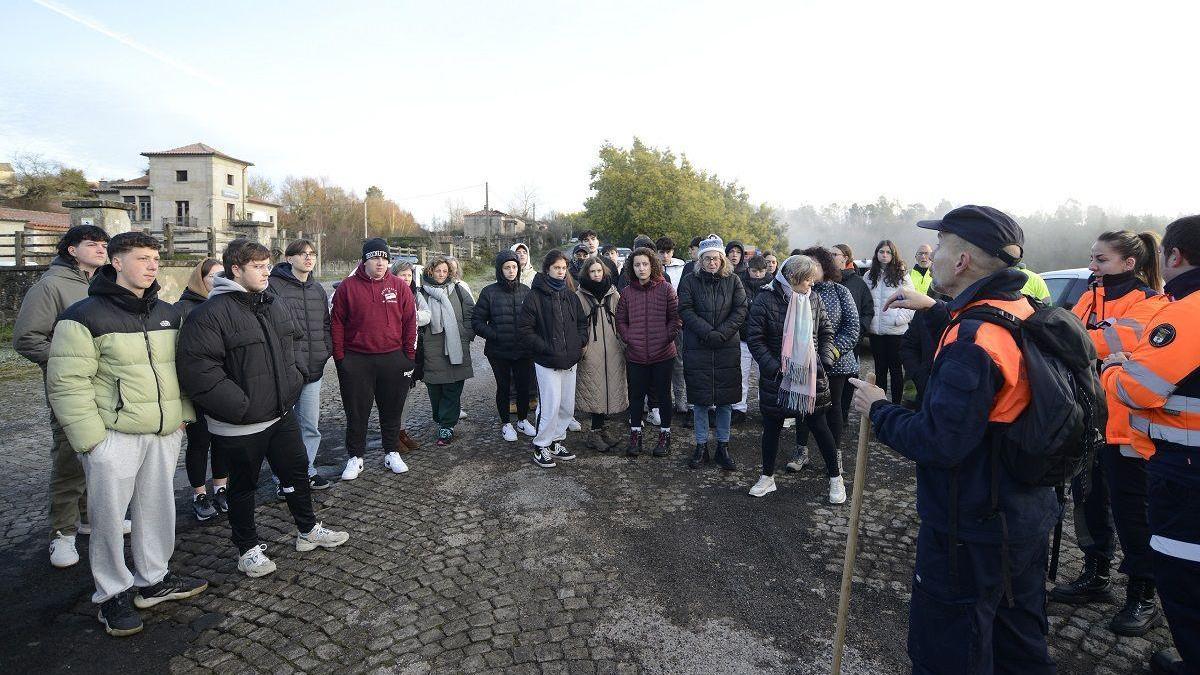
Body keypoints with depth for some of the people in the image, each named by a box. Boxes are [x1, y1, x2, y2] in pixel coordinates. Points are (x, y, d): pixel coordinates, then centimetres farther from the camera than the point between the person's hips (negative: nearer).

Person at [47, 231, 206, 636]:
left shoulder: (168, 314, 10)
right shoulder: (85, 316, -9)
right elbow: (67, 384, -11)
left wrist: (183, 414, 12)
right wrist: (90, 438, -14)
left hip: (164, 434, 5)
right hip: (113, 436, -5)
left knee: (157, 508, 14)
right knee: (109, 516, 5)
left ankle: (154, 579, 30)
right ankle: (112, 594, 22)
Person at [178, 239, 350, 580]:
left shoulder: (273, 305, 7)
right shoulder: (211, 312, -18)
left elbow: (291, 345, 22)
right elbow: (196, 367, -24)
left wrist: (293, 381, 10)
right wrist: (238, 405, -22)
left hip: (282, 414, 7)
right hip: (239, 424, -7)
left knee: (297, 472, 18)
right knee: (243, 486, 12)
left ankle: (308, 530, 37)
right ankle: (248, 549, 30)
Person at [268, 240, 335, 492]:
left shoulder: (318, 289, 13)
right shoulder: (274, 285, -8)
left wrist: (326, 350, 7)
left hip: (314, 368, 6)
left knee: (311, 426, 14)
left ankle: (307, 471, 29)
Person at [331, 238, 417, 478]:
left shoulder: (399, 286, 2)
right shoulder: (348, 287, -1)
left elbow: (409, 322, 3)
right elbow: (337, 324, 0)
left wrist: (410, 356, 0)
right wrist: (339, 357, -3)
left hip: (393, 359, 1)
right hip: (356, 361, -1)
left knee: (392, 410, 12)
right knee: (357, 412, 8)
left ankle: (392, 453, 27)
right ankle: (355, 458, 22)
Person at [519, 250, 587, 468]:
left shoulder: (570, 295, 10)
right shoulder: (536, 295, -8)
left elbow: (581, 322, 19)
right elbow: (524, 327, -10)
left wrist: (581, 342, 2)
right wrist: (545, 348, -15)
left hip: (570, 360, 6)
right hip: (547, 361, -6)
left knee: (568, 407, 11)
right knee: (550, 406, -7)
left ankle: (555, 442, 27)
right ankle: (541, 447, 10)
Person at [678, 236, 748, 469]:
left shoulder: (733, 280, 4)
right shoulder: (690, 281, 1)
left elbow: (741, 310, -2)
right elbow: (685, 310, -7)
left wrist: (722, 333, -15)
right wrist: (707, 332, -18)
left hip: (727, 348, 1)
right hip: (697, 349, -1)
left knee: (725, 399, 7)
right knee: (700, 399, 5)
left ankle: (723, 445, 22)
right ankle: (701, 447, 18)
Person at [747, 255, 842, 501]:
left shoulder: (814, 299, 0)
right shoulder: (766, 300, -11)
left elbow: (826, 332, 11)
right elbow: (755, 339, -9)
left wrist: (826, 359, -3)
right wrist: (773, 367, -16)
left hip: (811, 376, 2)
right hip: (776, 377, -2)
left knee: (819, 426, 9)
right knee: (772, 427, 11)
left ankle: (835, 477, 25)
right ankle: (767, 477, 27)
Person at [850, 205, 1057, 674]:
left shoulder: (973, 342, -28)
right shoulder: (1026, 315, 0)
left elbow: (938, 441, -31)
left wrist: (878, 409, -16)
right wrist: (935, 307, 25)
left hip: (972, 536, -9)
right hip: (1029, 518, 9)